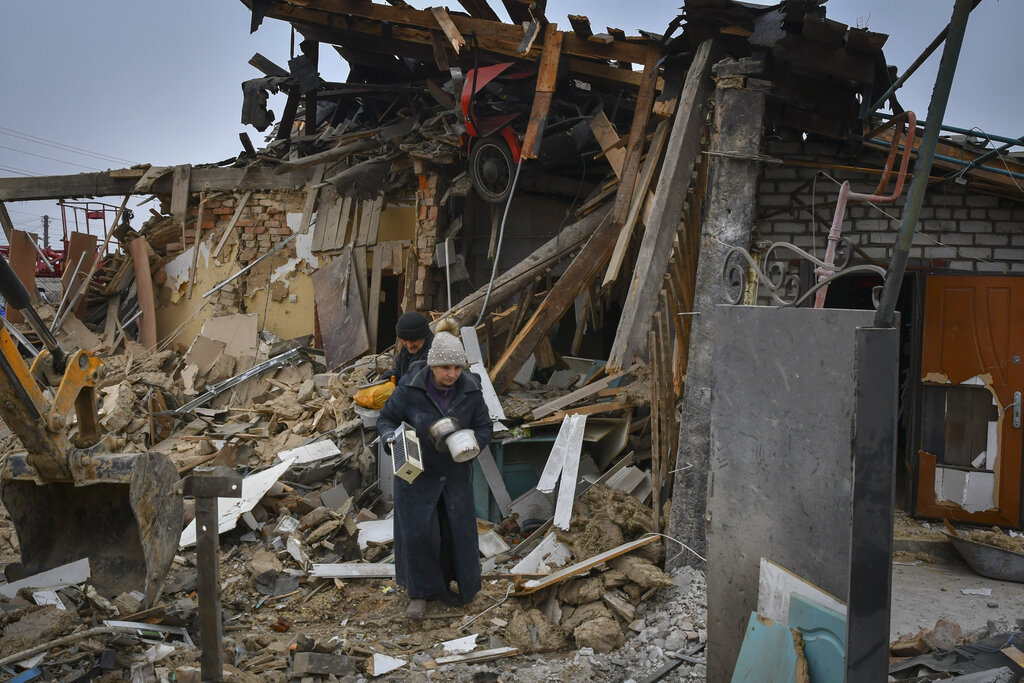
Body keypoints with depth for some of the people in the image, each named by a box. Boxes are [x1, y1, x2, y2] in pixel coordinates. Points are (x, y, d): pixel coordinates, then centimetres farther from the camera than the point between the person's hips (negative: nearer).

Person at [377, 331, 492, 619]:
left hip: (455, 474, 3)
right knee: (417, 531, -4)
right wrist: (392, 439, -28)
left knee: (456, 530, 10)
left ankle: (442, 584, 32)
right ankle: (419, 593, 14)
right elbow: (386, 419, -7)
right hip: (417, 473, -3)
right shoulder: (410, 389, -18)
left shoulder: (470, 391, -11)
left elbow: (484, 428, -2)